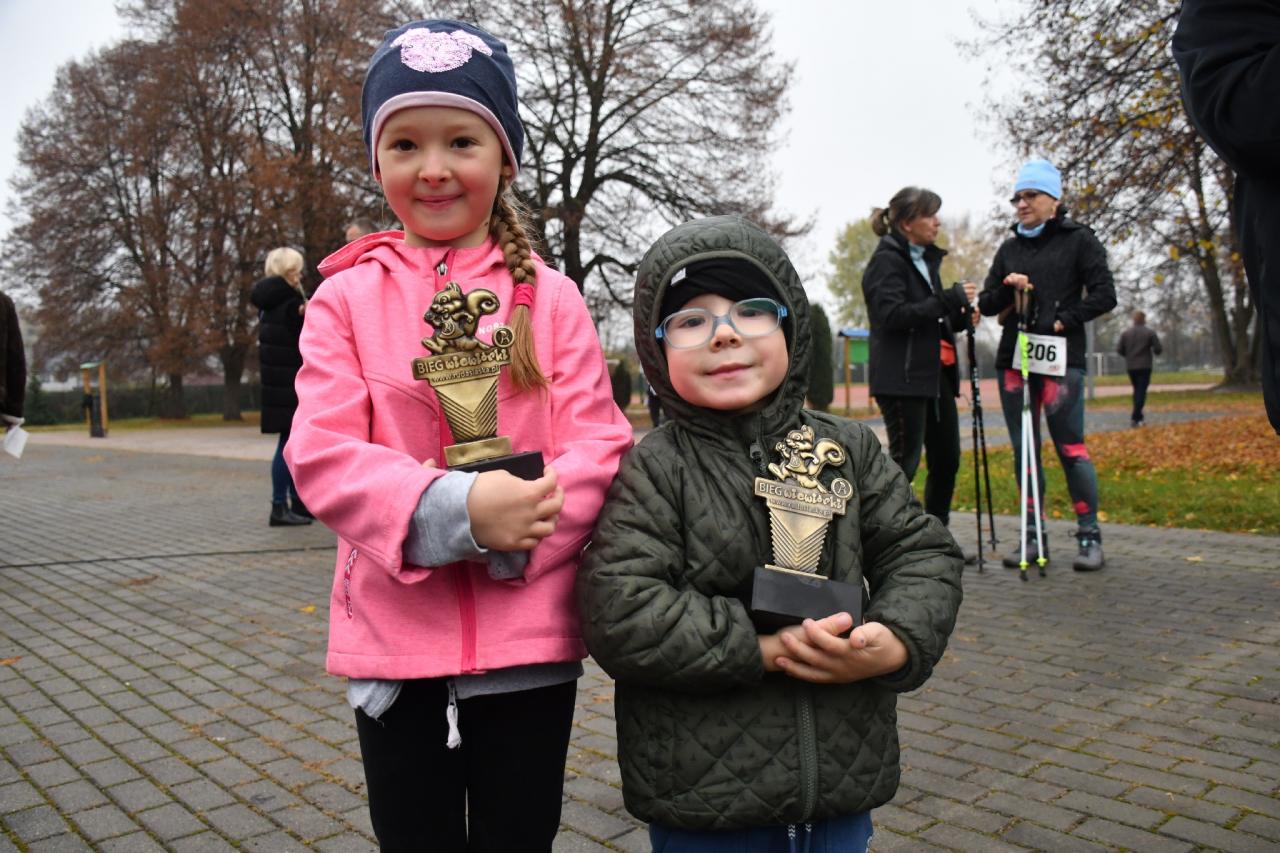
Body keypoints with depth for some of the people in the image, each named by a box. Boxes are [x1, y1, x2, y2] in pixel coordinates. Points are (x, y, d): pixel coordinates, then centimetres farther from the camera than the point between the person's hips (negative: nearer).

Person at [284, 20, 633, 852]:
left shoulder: (550, 296, -1)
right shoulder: (347, 298, 0)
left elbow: (600, 446, -5)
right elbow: (322, 456, -8)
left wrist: (518, 531, -23)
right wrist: (453, 511, -25)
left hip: (528, 639, 0)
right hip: (394, 638, 1)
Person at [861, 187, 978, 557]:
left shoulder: (926, 259, 19)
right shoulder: (887, 261, -7)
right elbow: (892, 316, -20)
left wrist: (961, 318, 6)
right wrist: (950, 300, -20)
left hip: (935, 374, 9)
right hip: (901, 377, -9)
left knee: (947, 457, 10)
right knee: (905, 459, -7)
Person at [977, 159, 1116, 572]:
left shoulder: (1078, 240, 4)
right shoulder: (1010, 248, 17)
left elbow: (1103, 296, -2)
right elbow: (986, 304, 14)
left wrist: (1062, 321, -11)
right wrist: (1006, 288, -5)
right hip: (1014, 358, 5)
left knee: (1070, 447, -8)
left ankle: (1090, 536, 2)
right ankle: (1033, 536, 12)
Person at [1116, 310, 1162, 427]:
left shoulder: (1125, 333, 2)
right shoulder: (1150, 332, -4)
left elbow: (1119, 349, 0)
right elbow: (1158, 349, -8)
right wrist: (1153, 351, 15)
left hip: (1130, 366, 3)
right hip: (1144, 366, -3)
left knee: (1137, 390, 18)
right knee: (1141, 392, -4)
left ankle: (1138, 416, 19)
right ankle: (1135, 418, -14)